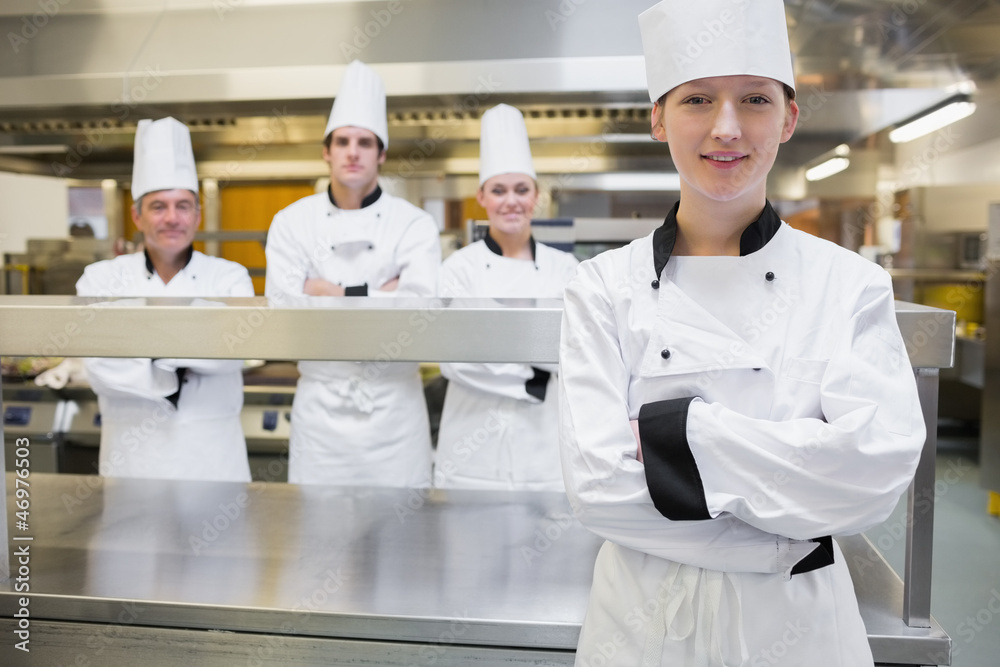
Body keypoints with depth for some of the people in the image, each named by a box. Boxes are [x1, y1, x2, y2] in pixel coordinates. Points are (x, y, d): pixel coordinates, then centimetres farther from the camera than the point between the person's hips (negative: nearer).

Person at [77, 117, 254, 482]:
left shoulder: (230, 277, -1)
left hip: (212, 456, 0)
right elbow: (102, 370, -11)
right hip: (132, 455, 1)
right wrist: (173, 374, -15)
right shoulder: (101, 279, 1)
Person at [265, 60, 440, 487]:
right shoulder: (291, 223, 1)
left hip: (394, 408, -1)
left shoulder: (414, 225, -3)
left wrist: (336, 295, -13)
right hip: (320, 407, 1)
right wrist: (379, 298, -12)